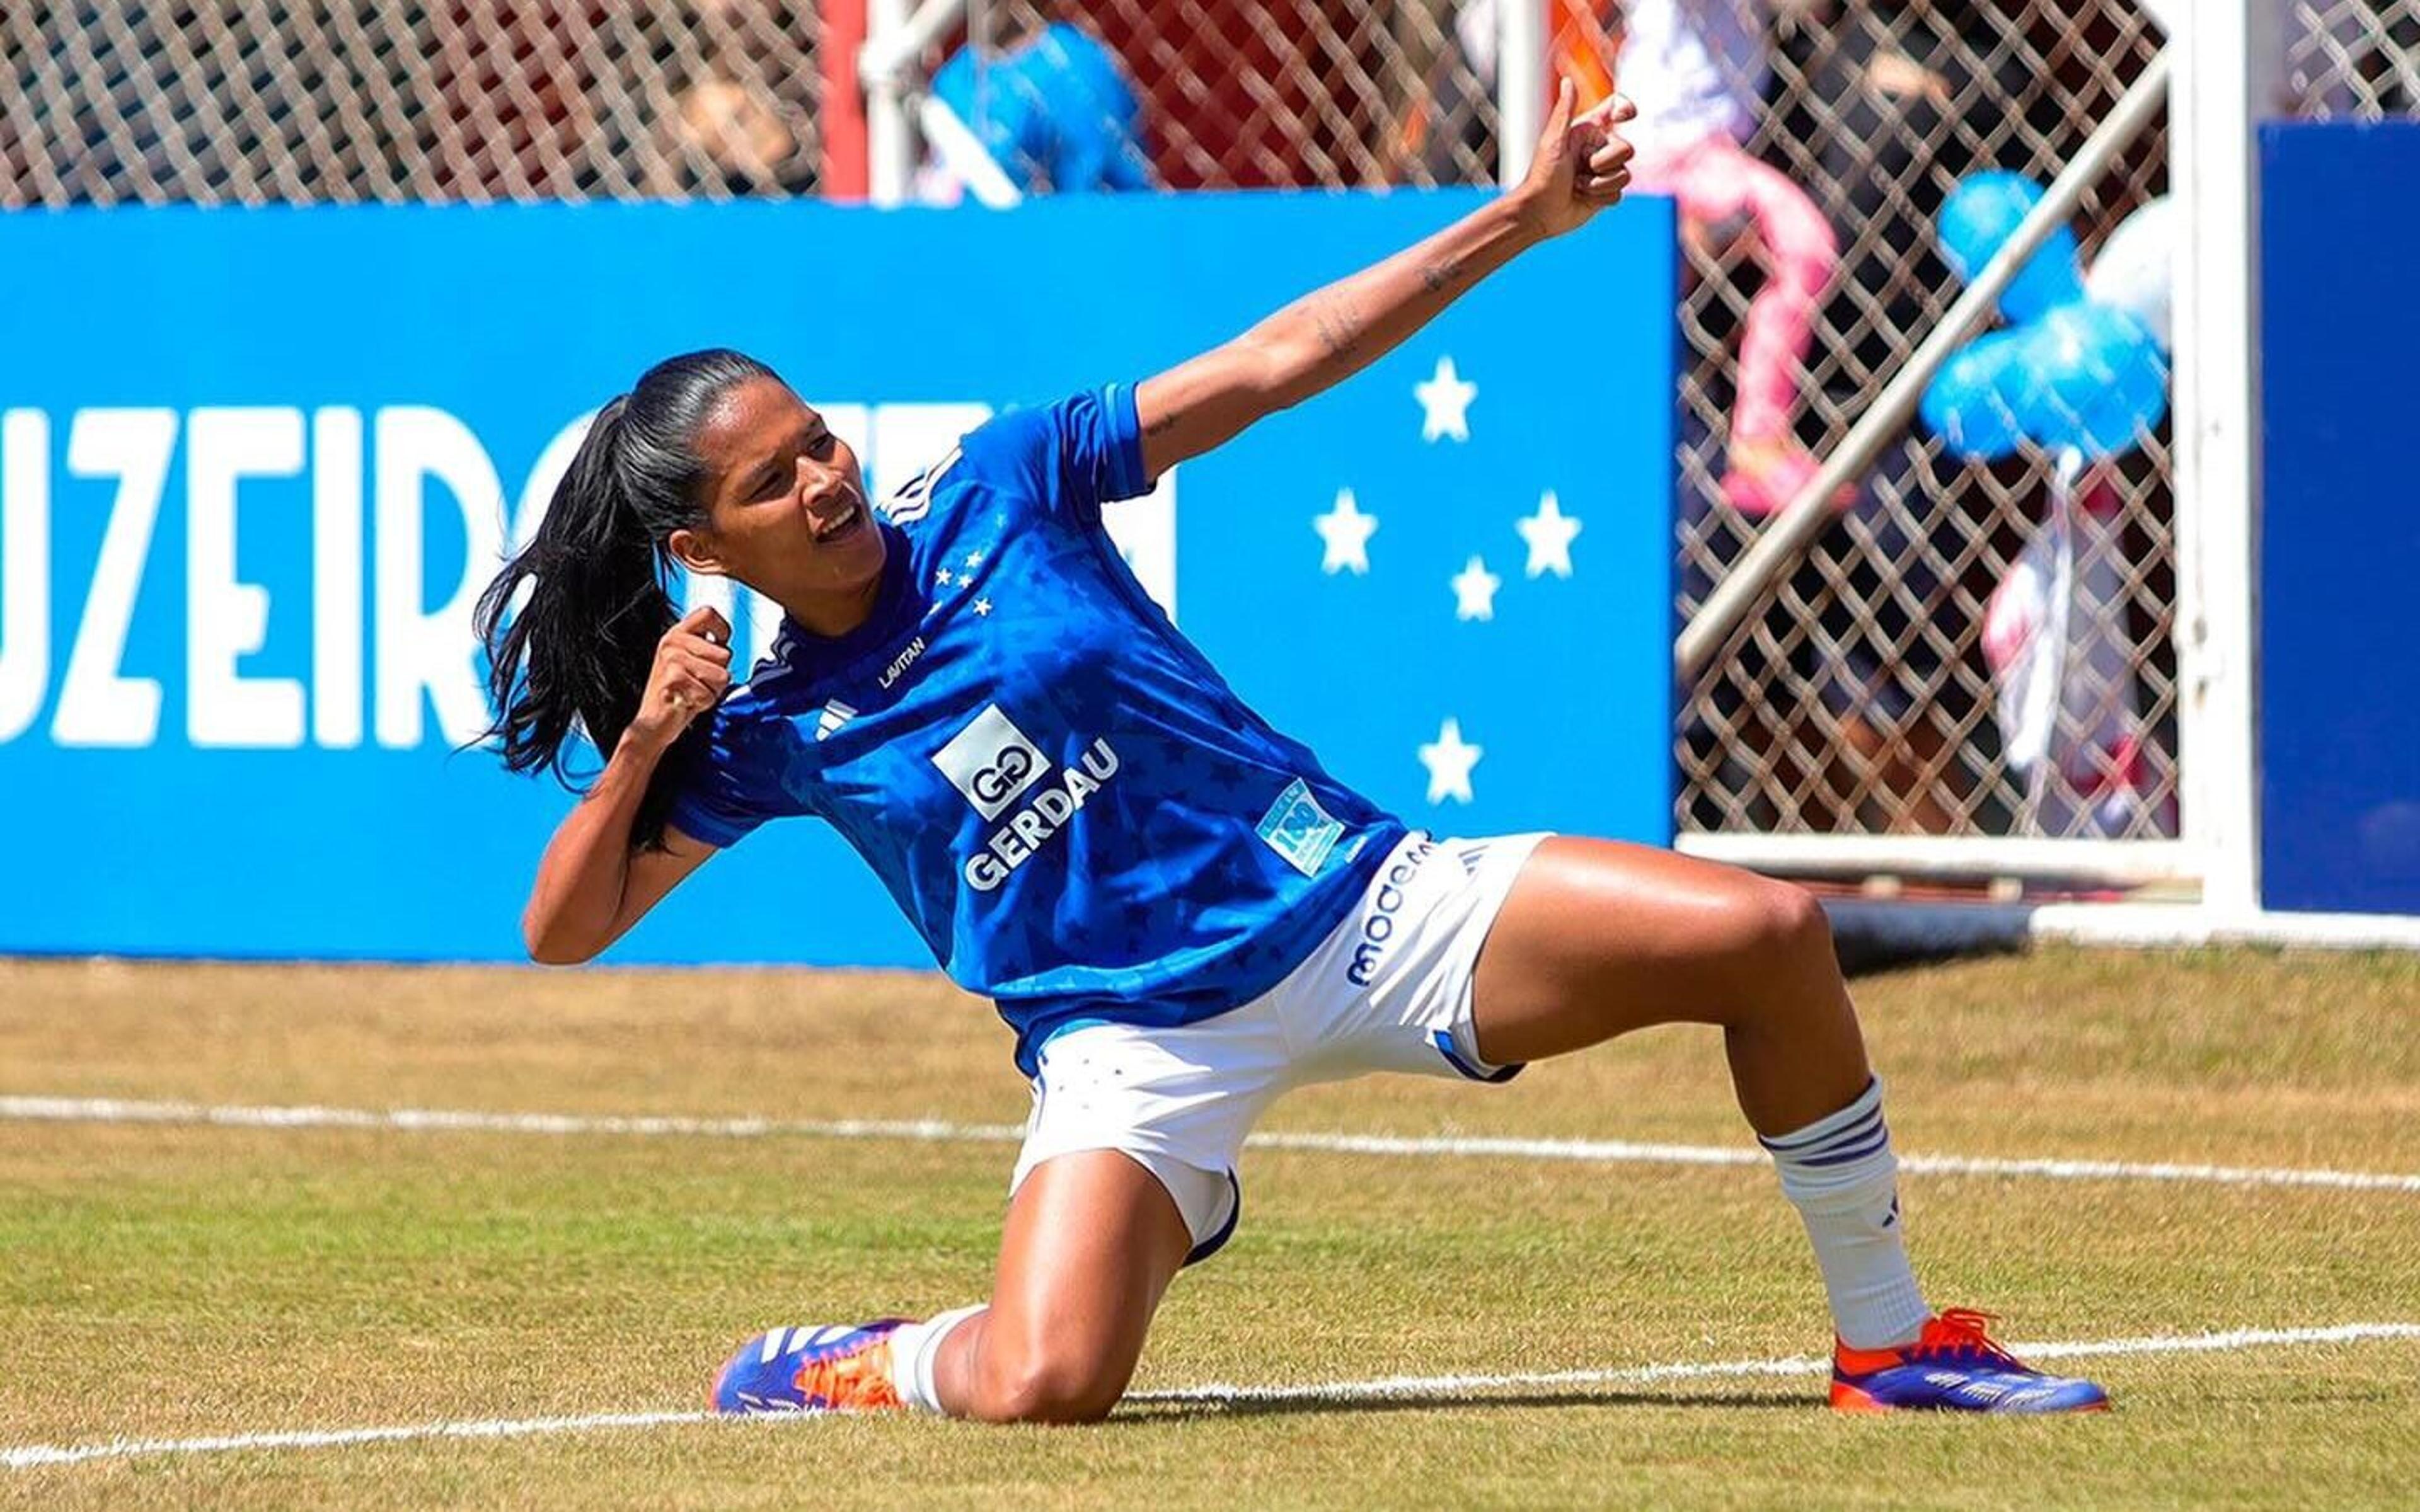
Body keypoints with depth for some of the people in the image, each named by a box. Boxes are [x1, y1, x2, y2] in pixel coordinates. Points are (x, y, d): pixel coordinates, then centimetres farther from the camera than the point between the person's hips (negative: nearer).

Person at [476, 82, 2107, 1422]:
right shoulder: (766, 735, 0)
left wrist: (1522, 220, -6)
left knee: (1766, 933, -13)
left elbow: (1277, 364, -2)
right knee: (1043, 1387, -28)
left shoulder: (997, 489, -1)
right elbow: (564, 930, 3)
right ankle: (849, 1365, 8)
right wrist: (644, 746, -14)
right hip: (1141, 1045, -2)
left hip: (1352, 897, 2)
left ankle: (1889, 1337, 3)